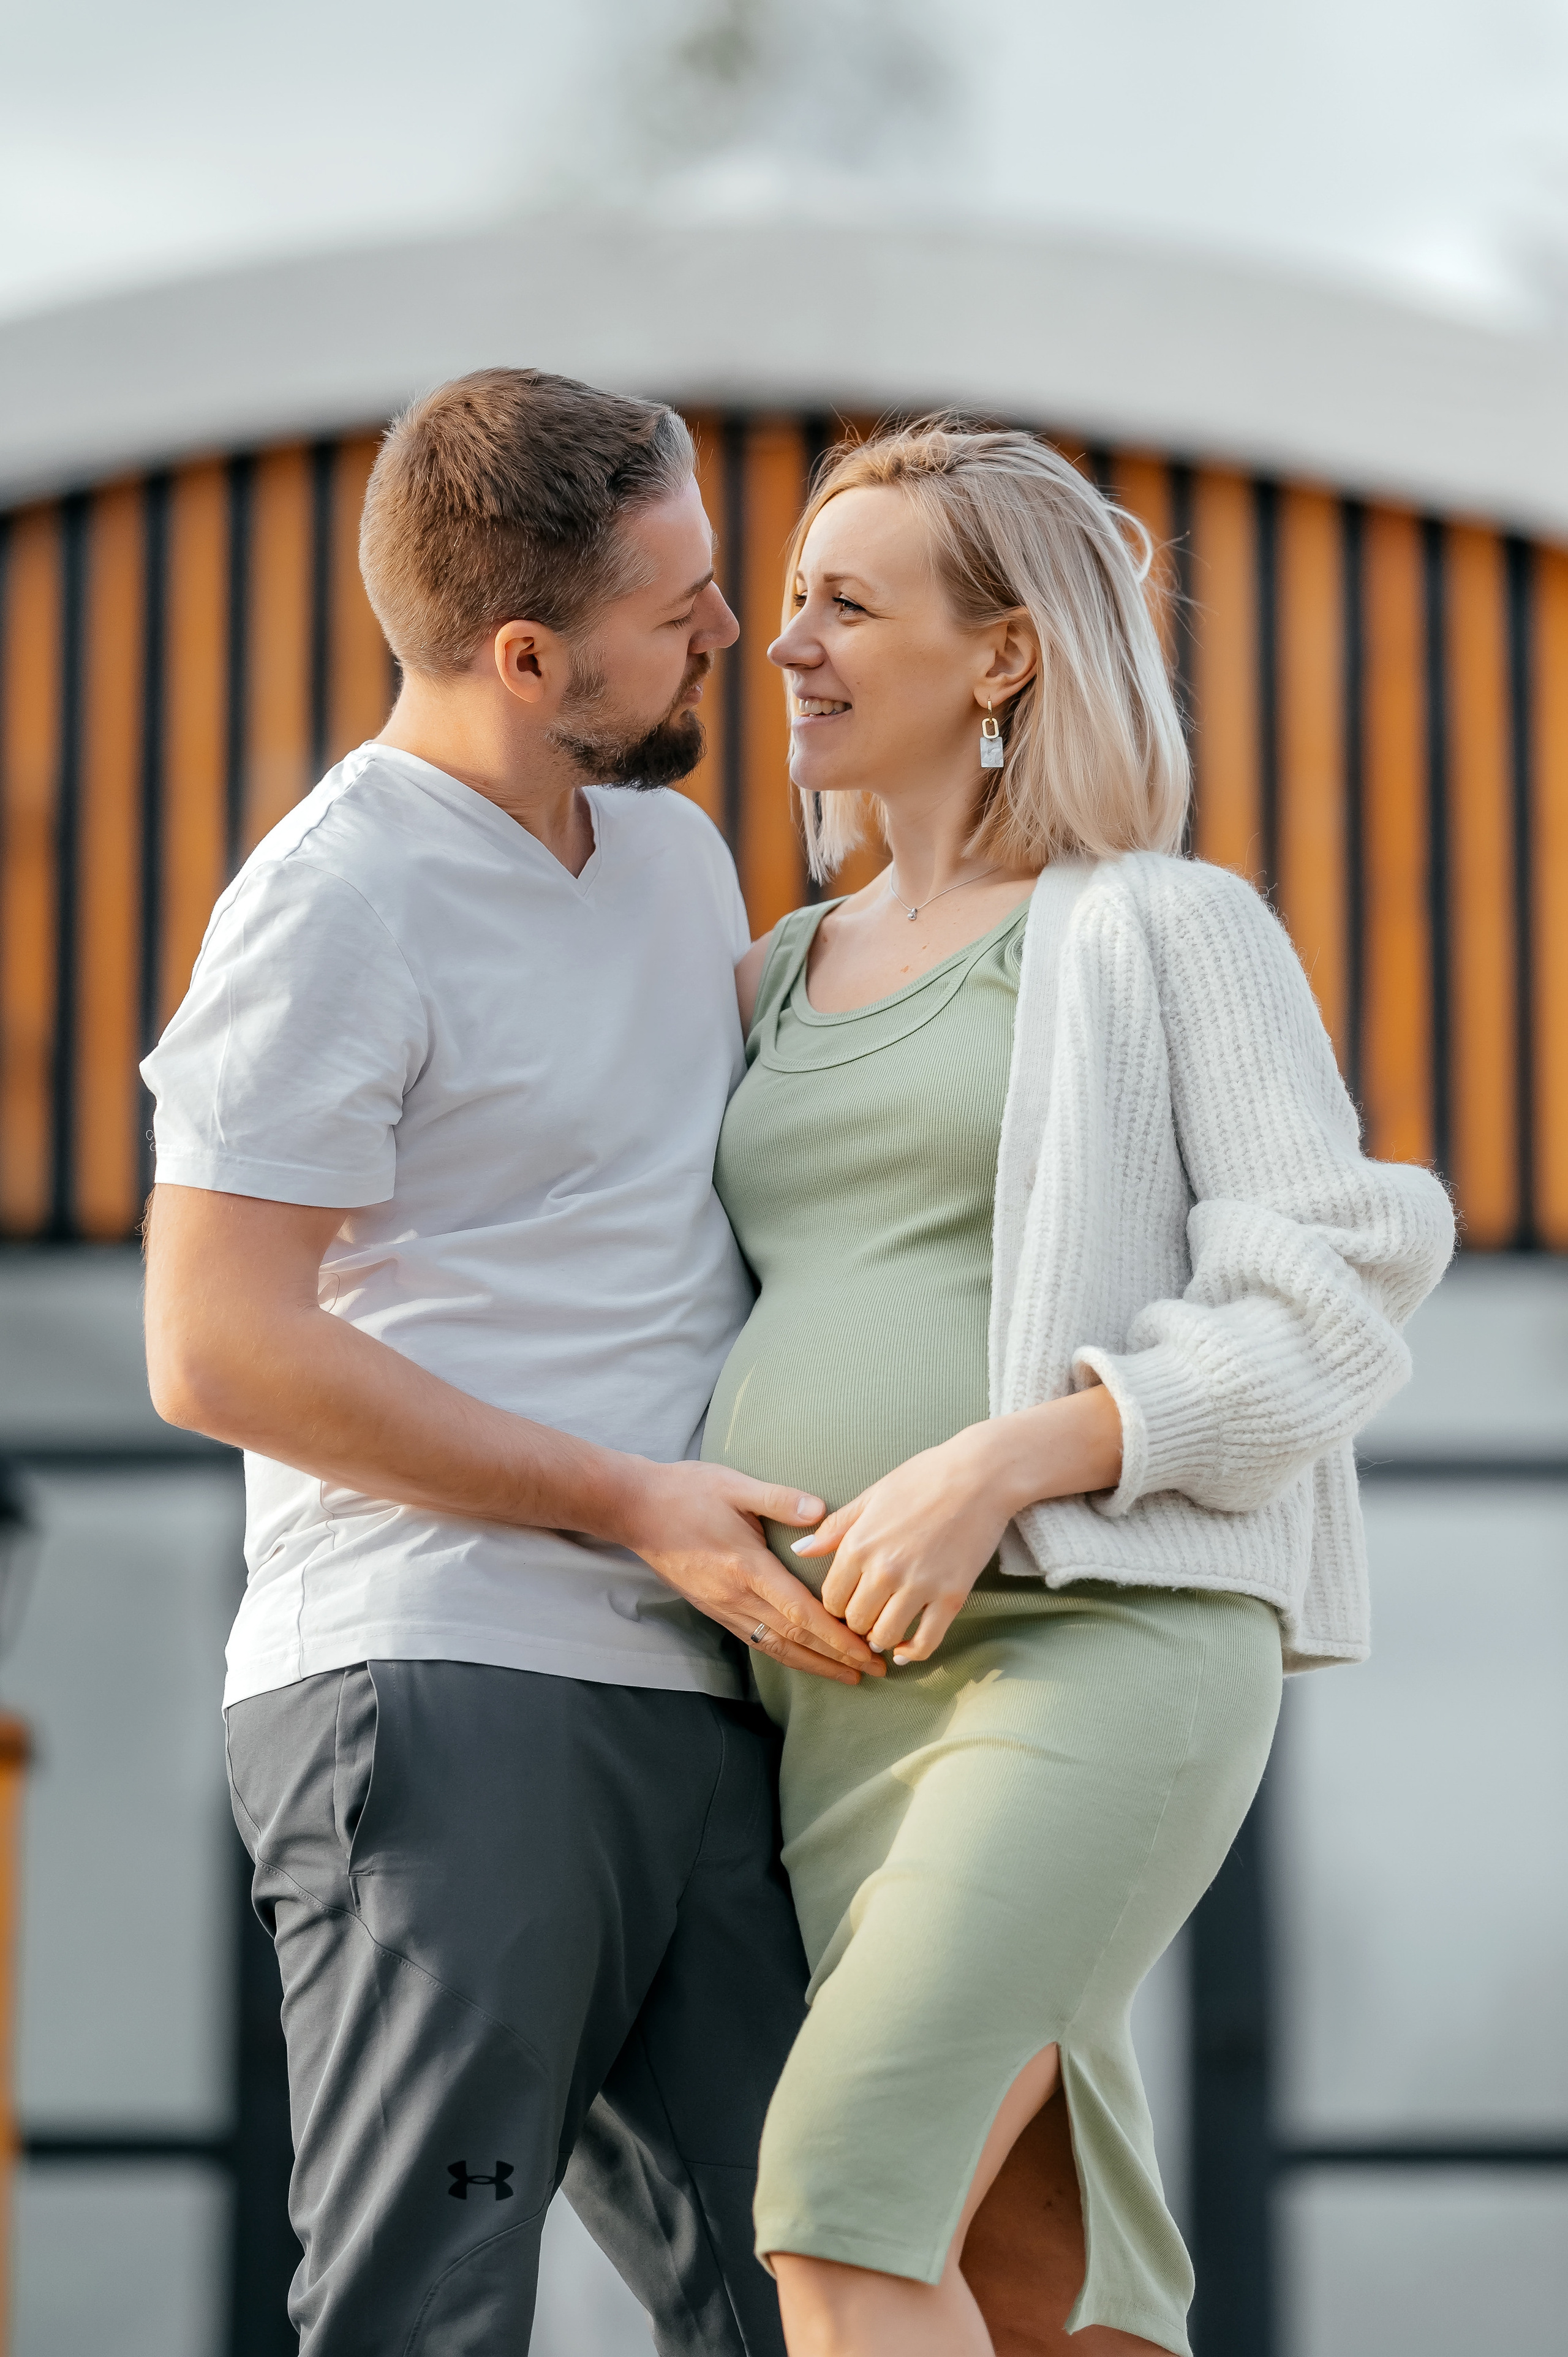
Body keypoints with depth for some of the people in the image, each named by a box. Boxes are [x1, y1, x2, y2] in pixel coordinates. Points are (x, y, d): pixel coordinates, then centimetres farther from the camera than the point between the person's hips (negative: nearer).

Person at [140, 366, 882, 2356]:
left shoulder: (677, 855, 18)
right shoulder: (335, 907, -8)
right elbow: (219, 1350, -14)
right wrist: (632, 1502, -15)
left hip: (690, 1706, 8)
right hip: (445, 1698, -8)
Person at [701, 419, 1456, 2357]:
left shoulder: (1177, 930, 2)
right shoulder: (796, 982, 22)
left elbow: (1320, 1318, -7)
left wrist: (995, 1468, -19)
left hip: (1106, 1655, -7)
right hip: (855, 1708, 7)